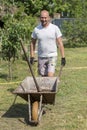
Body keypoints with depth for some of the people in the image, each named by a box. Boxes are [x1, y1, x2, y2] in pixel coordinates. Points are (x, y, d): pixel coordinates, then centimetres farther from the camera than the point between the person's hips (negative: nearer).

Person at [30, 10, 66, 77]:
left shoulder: (55, 28, -4)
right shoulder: (36, 29, 1)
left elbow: (60, 43, -3)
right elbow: (32, 43, 11)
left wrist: (63, 57, -6)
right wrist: (32, 56, 5)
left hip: (52, 56, -2)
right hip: (41, 57, 3)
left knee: (50, 76, -14)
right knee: (43, 77, 9)